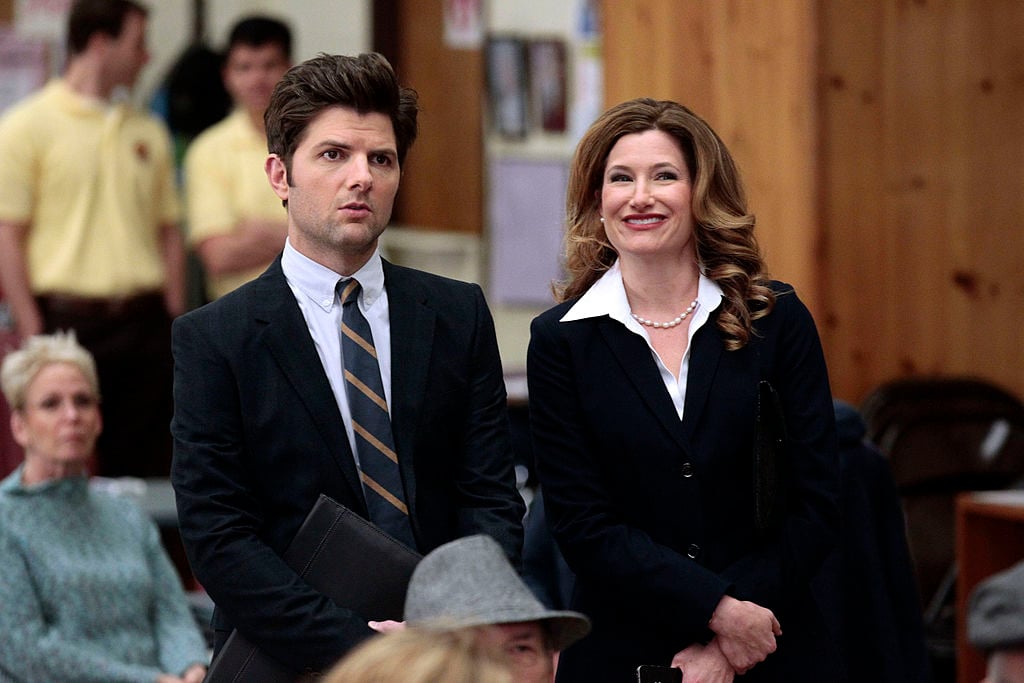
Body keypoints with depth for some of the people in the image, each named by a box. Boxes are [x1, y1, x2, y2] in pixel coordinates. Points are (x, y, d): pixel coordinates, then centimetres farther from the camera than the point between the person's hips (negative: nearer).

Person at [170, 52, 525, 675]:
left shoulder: (460, 316, 7)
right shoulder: (213, 339, -2)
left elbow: (492, 500, 3)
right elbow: (218, 537, -9)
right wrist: (360, 646, -19)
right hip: (295, 660, -2)